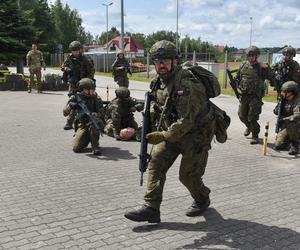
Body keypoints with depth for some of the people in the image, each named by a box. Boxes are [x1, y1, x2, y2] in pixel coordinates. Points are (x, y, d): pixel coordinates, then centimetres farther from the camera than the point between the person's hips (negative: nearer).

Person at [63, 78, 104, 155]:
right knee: (76, 148, -17)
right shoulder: (75, 98, -2)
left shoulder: (96, 98, -7)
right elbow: (65, 113, -3)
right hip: (82, 126, 2)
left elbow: (101, 114, -13)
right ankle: (87, 139, 17)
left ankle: (95, 145, -20)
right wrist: (70, 106, -25)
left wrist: (92, 114, -34)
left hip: (95, 124, -1)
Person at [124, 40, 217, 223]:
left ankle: (202, 200, 31)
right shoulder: (160, 81, 2)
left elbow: (186, 121, -29)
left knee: (188, 175, 0)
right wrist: (152, 111, -2)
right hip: (171, 131, 7)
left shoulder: (186, 84, -26)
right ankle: (151, 208, -2)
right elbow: (157, 102, 20)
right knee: (156, 163, -6)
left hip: (195, 134, -7)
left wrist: (163, 136, -26)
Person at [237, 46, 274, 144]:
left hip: (255, 96, -5)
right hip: (244, 95, 5)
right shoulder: (243, 66, 6)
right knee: (242, 115, 15)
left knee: (252, 117, -6)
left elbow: (271, 78, -11)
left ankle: (255, 136, 10)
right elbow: (237, 77, 18)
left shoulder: (261, 67, -6)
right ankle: (249, 127, 45)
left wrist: (267, 68, -23)